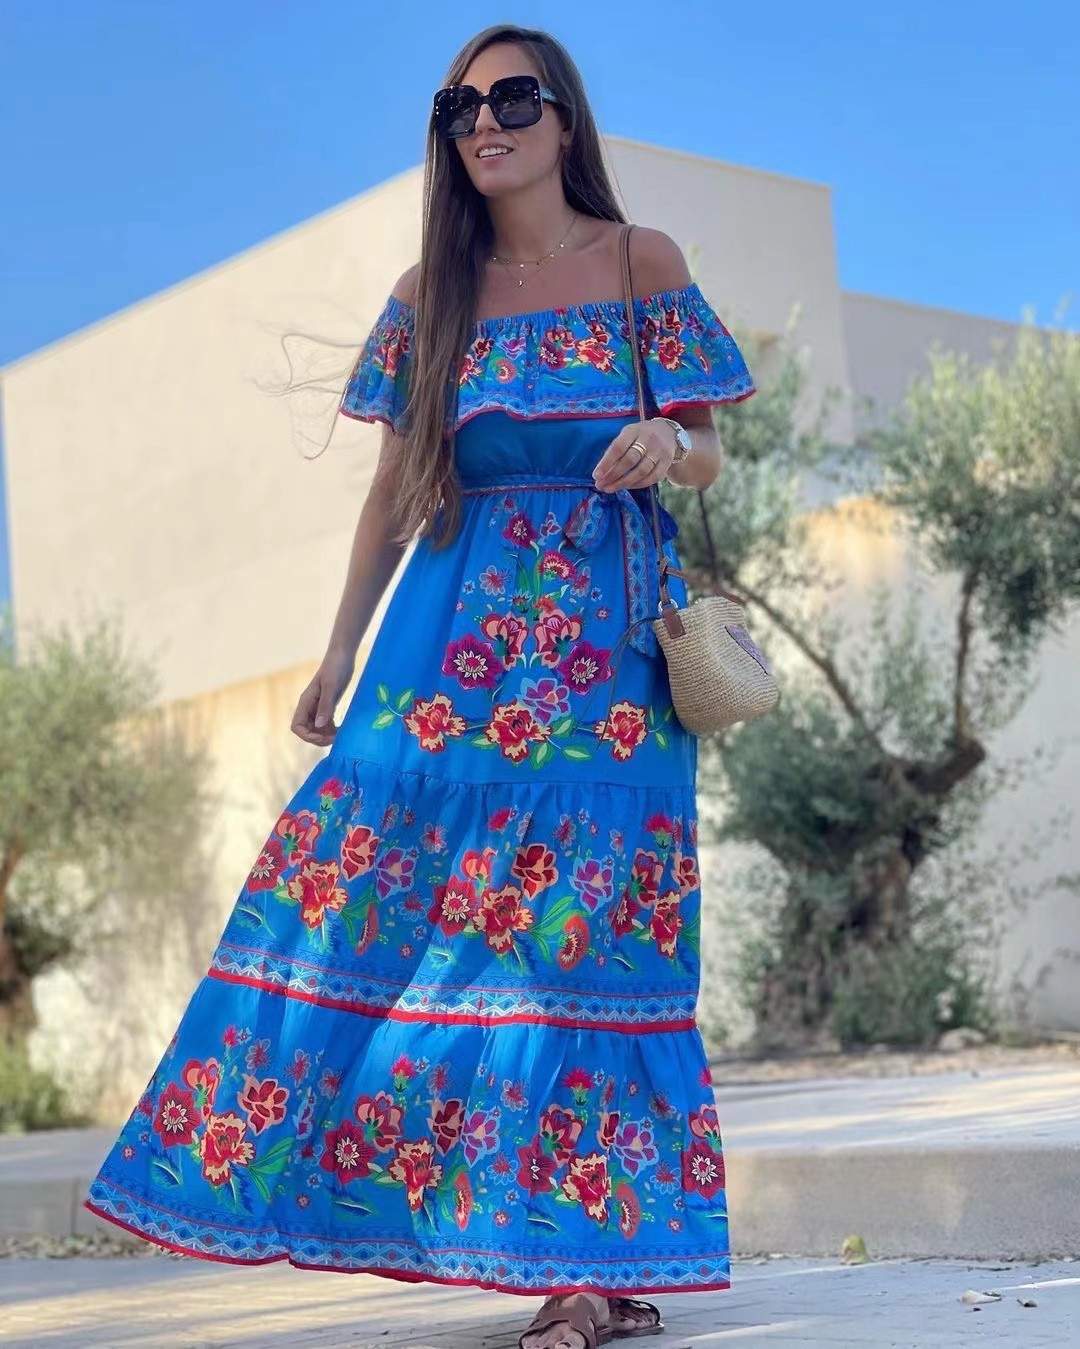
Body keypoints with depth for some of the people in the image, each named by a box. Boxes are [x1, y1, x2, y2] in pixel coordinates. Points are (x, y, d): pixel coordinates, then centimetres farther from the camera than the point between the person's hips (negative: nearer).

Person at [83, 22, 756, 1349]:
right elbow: (395, 488, 12)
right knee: (381, 876, -7)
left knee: (592, 917, -6)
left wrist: (668, 446, -18)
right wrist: (339, 649, 8)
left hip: (608, 635, -2)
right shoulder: (430, 294, 10)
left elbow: (708, 457, 5)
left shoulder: (646, 266, 4)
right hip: (460, 625, 2)